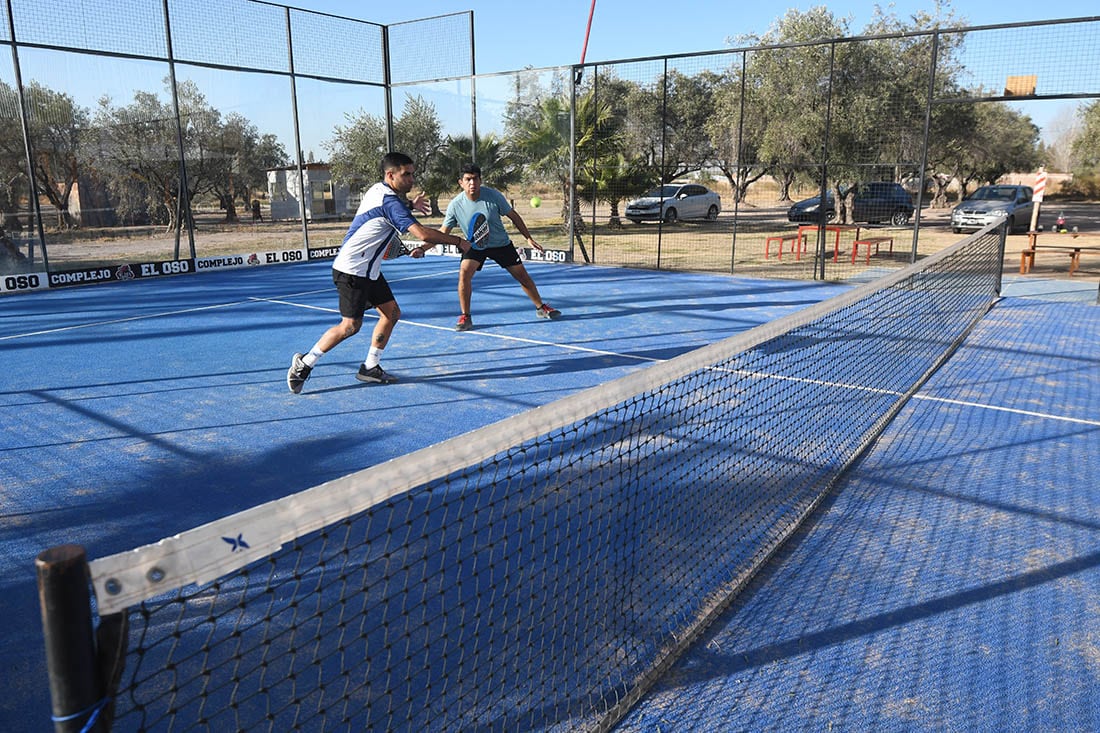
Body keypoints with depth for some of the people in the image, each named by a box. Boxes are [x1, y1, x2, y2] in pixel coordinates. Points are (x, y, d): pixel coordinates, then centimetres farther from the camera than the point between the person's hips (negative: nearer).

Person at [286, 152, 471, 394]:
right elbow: (422, 233, -30)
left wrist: (410, 205, 18)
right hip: (351, 271, -10)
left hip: (368, 270, 10)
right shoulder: (389, 201, -21)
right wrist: (458, 242, -19)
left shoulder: (378, 189, 9)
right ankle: (304, 363, 5)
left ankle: (370, 367, 13)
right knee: (350, 325, -8)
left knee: (392, 313, 6)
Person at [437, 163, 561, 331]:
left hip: (501, 244, 1)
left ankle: (541, 307, 27)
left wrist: (529, 238, -7)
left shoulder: (493, 195, -21)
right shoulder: (455, 205, -19)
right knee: (464, 273, -24)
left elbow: (513, 216, -8)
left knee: (522, 275, 5)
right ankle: (465, 317, -11)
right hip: (475, 246, -1)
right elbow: (443, 232, -12)